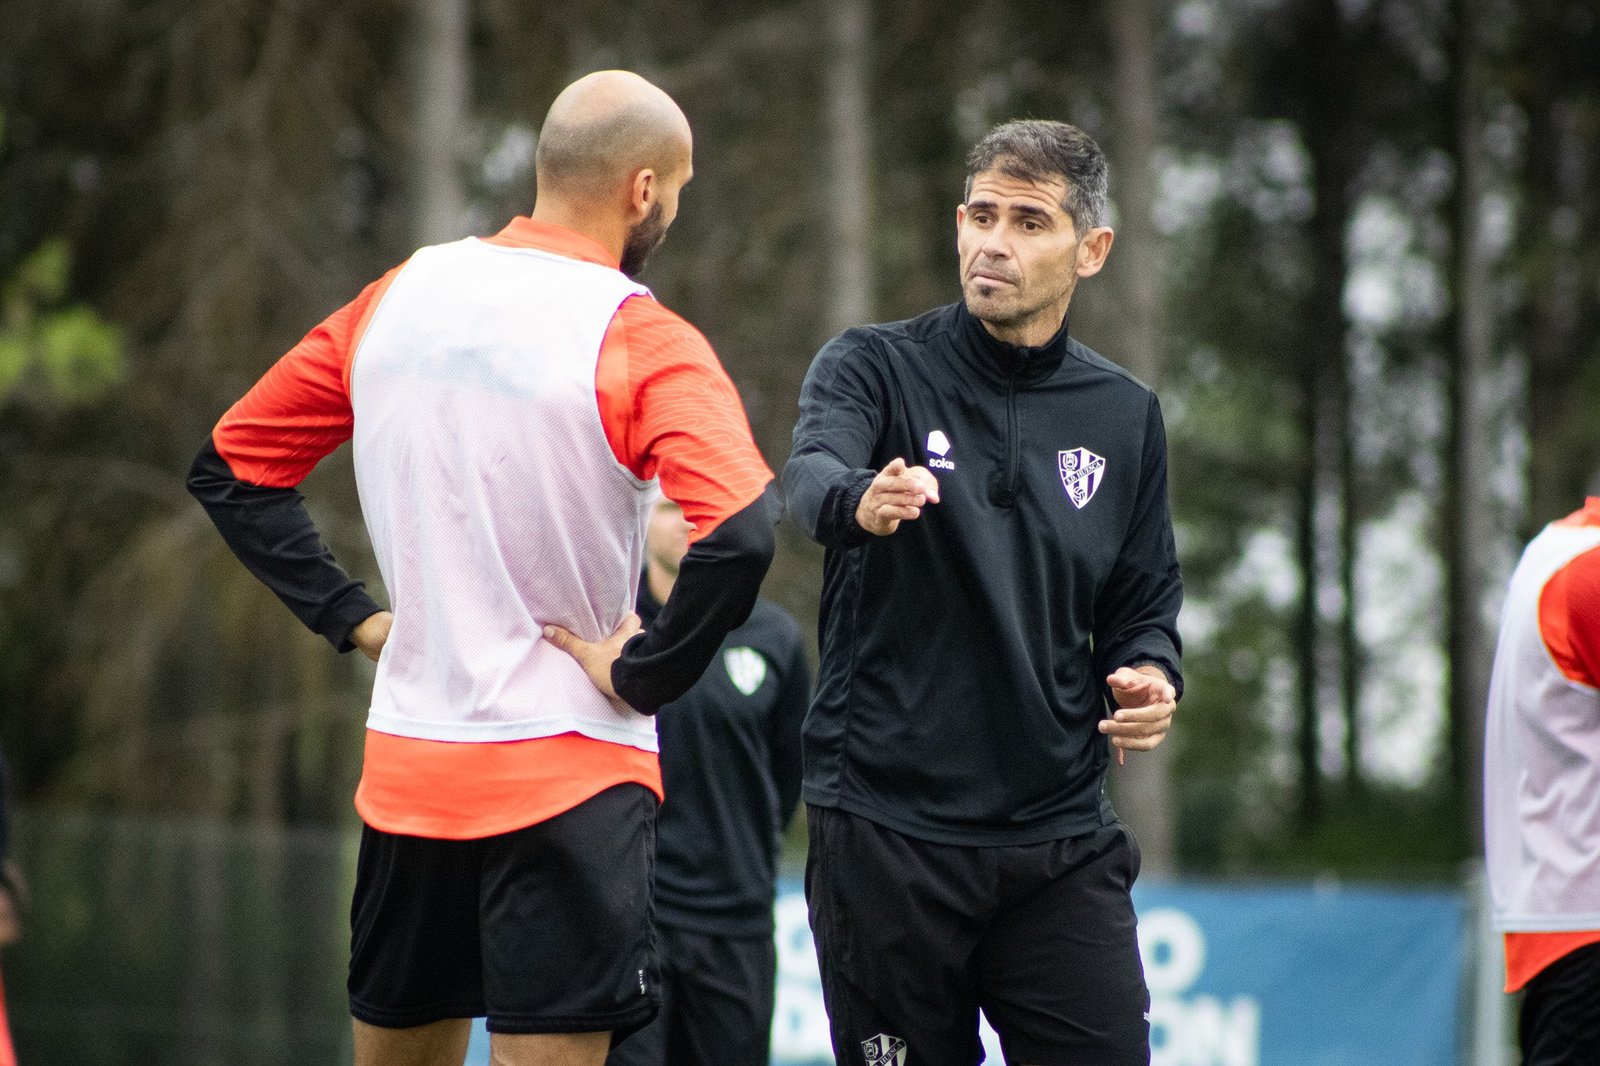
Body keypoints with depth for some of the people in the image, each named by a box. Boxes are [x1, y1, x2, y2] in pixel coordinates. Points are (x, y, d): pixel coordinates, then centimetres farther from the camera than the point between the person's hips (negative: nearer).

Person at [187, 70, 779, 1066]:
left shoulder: (397, 298, 5)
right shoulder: (639, 340, -12)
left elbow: (230, 467, 13)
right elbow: (741, 534, -27)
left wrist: (352, 614, 11)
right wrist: (644, 676, -13)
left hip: (405, 762, 6)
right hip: (569, 776, -6)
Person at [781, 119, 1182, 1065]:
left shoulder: (1125, 417, 10)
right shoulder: (874, 368, -1)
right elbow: (812, 476, -23)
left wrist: (1150, 681, -5)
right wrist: (859, 500, -46)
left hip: (1061, 843, 3)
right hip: (887, 831, -3)